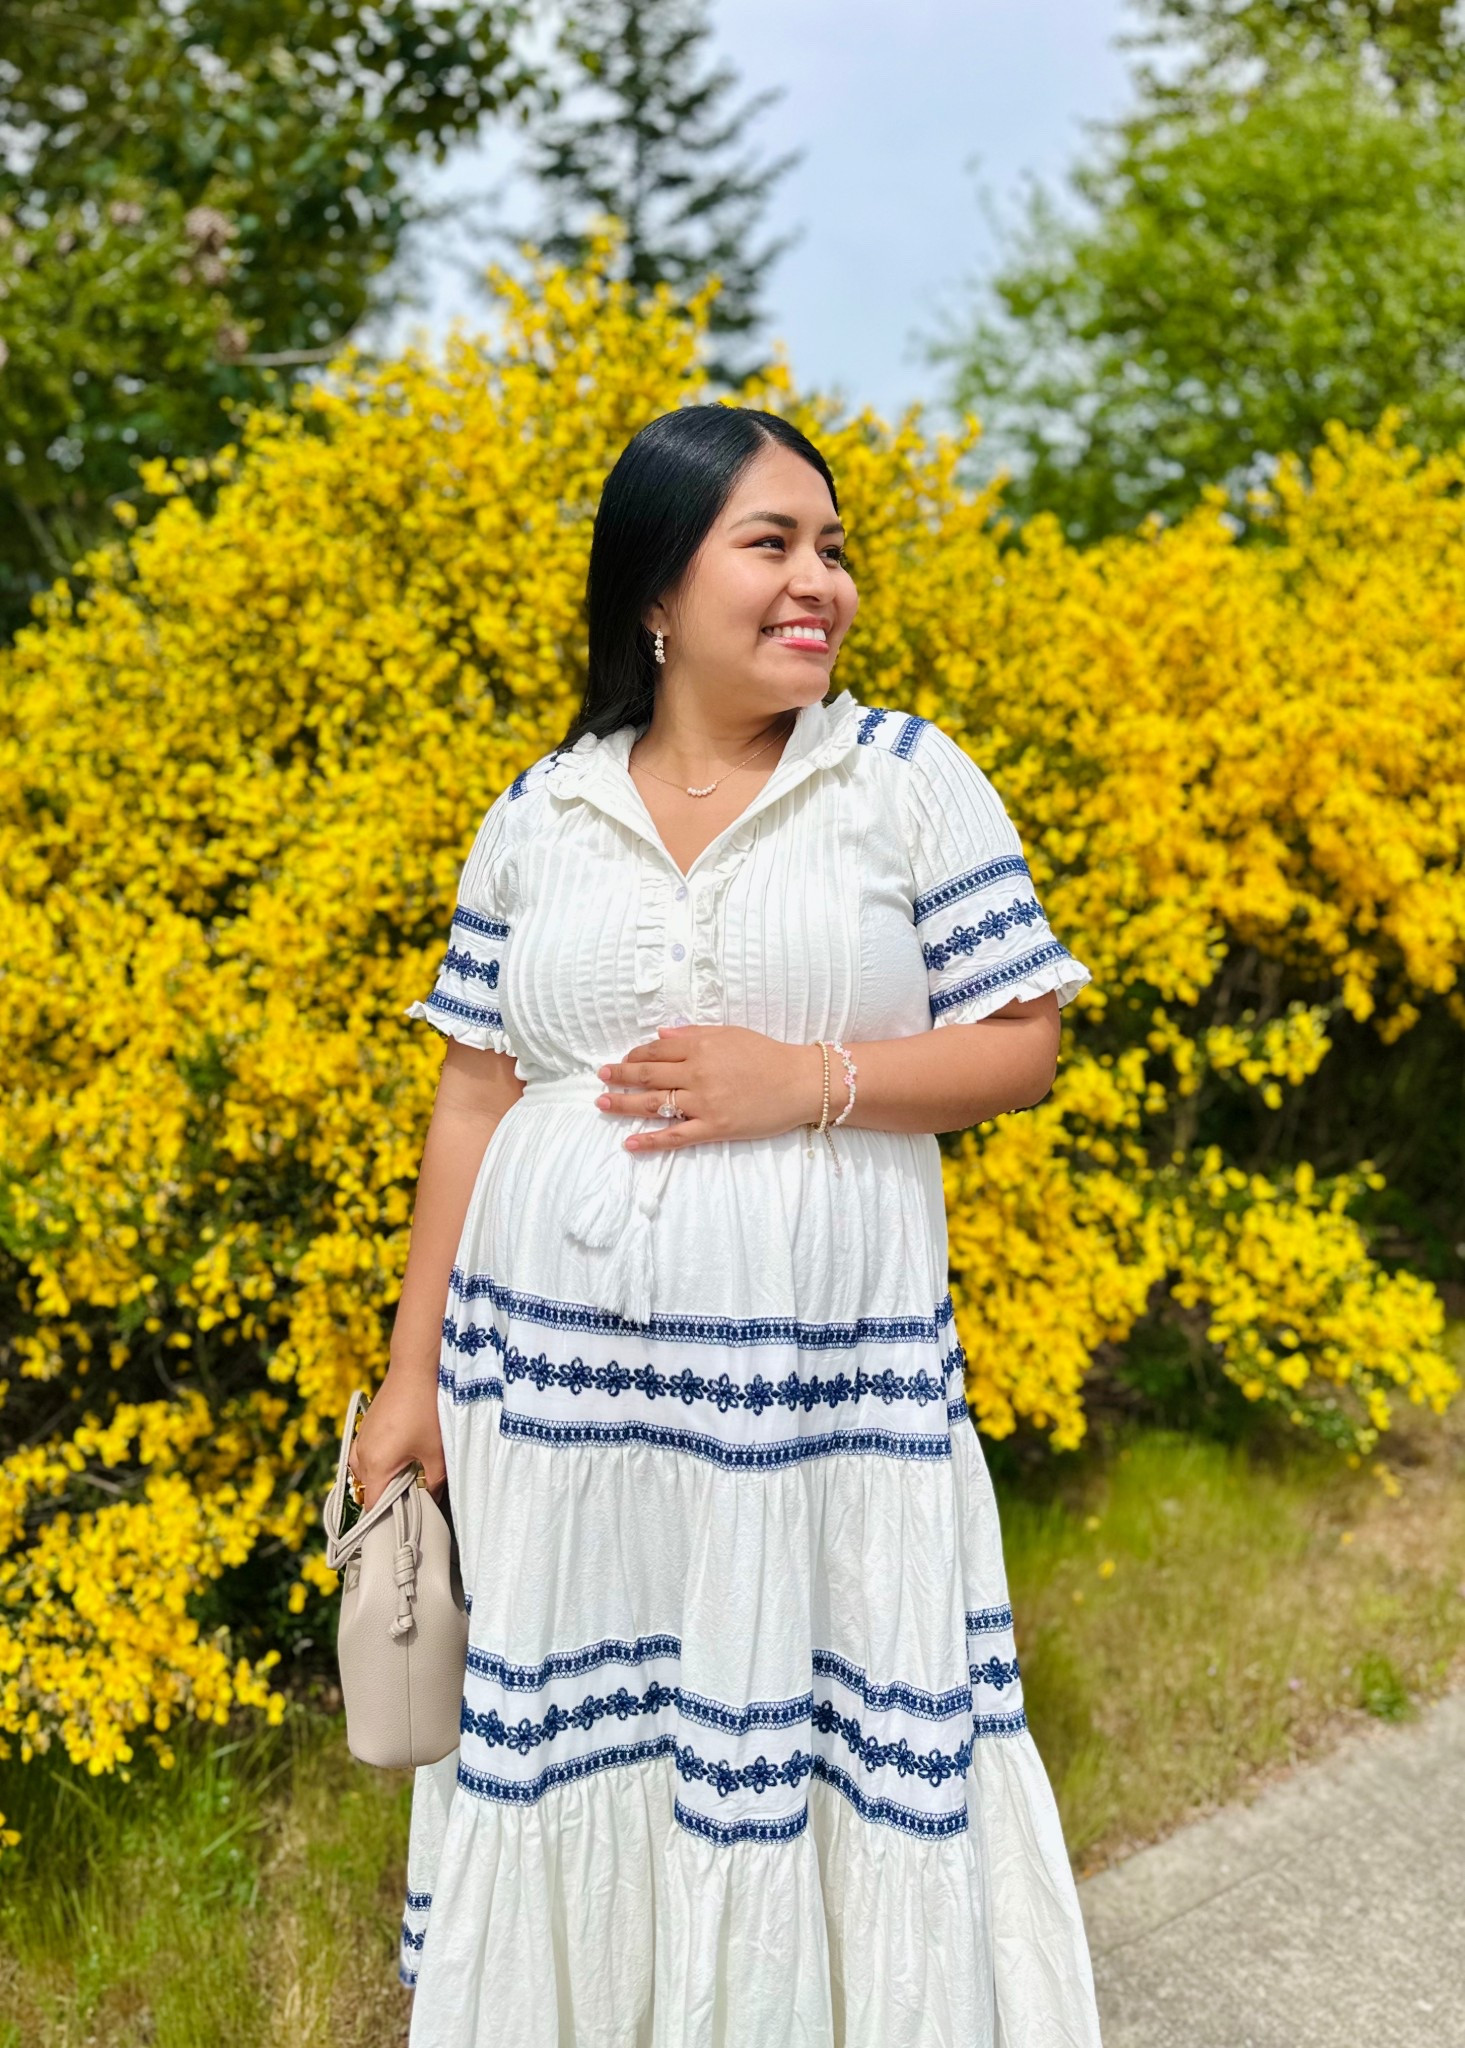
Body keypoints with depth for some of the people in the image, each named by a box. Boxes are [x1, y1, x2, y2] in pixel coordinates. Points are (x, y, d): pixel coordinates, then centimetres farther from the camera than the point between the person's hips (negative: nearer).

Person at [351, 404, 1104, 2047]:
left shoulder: (909, 778, 0)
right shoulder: (537, 814, 5)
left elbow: (1021, 1049, 0)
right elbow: (473, 1102, 8)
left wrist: (805, 1079, -16)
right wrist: (413, 1377, 7)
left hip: (829, 1389, -2)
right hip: (555, 1374, 2)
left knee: (838, 1770, 6)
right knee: (574, 1769, 13)